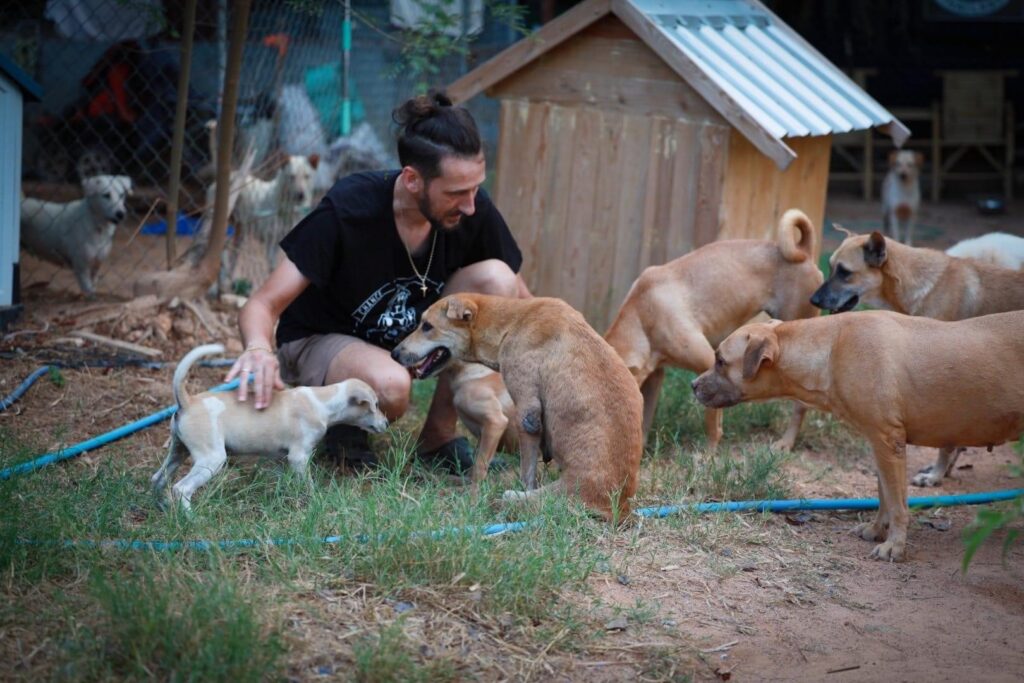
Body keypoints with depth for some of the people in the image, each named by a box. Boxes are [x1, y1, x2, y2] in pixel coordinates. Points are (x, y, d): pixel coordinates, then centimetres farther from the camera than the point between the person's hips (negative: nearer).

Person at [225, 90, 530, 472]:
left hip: (410, 337, 5)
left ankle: (439, 435, -9)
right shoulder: (347, 210, -28)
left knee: (495, 277, -23)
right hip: (320, 341, -5)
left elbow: (519, 300, -4)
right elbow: (263, 304, -27)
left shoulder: (474, 211, -17)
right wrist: (258, 348, -50)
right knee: (389, 386, -40)